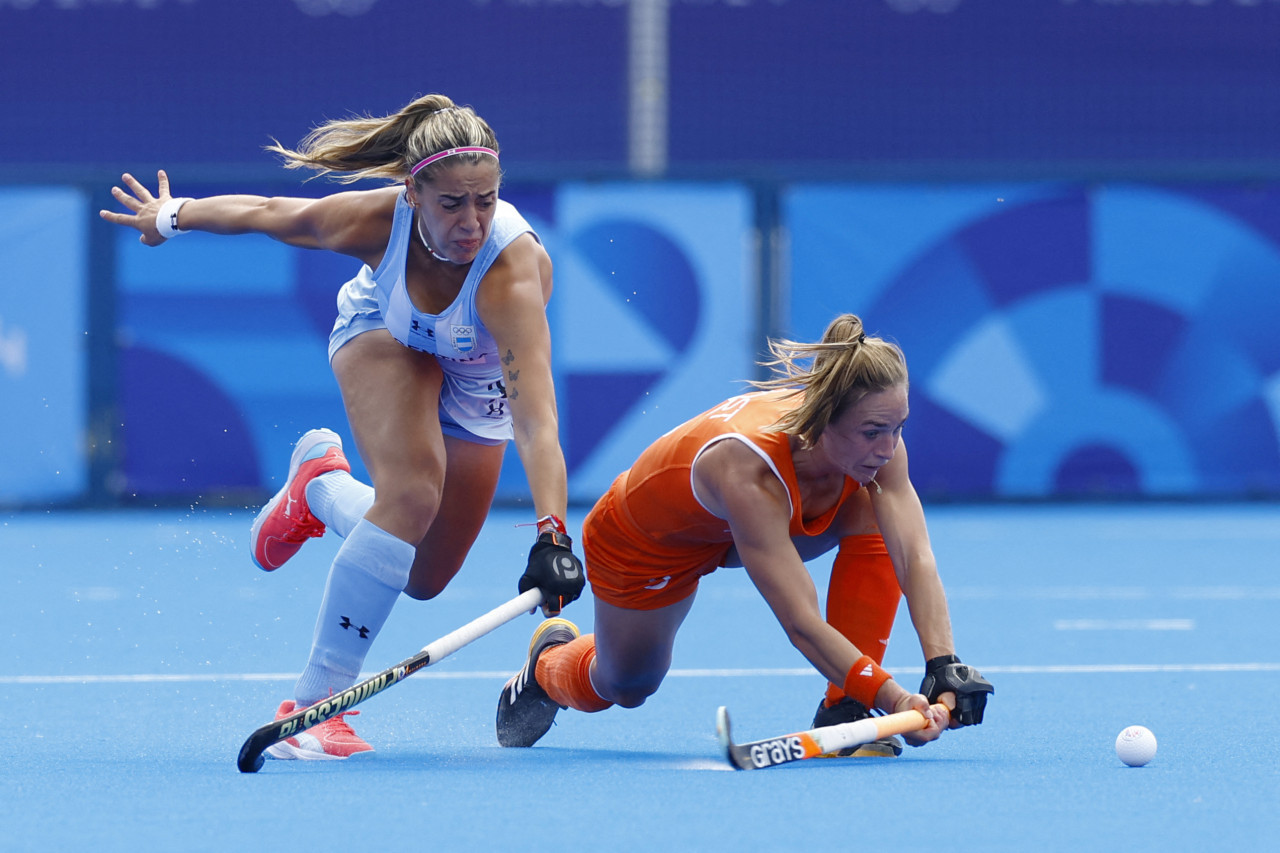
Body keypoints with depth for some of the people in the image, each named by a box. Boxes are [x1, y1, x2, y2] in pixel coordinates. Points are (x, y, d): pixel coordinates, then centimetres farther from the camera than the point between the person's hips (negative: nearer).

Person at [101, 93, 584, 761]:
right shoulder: (376, 220, -37)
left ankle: (319, 483, 40)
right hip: (384, 336, -1)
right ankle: (314, 702, -20)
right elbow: (263, 213, -15)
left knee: (423, 579, 10)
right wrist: (171, 217, 3)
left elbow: (536, 418, -55)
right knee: (412, 492, -30)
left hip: (479, 382, 1)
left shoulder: (513, 266, -45)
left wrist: (551, 538, -67)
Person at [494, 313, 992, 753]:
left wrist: (943, 667, -52)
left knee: (875, 518, -24)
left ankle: (844, 711, -14)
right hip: (644, 540, -4)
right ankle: (549, 659, 52)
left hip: (760, 520, 4)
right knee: (623, 688, 16)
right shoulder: (746, 466, -48)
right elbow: (801, 623, -49)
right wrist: (895, 699, -58)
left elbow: (916, 558, -37)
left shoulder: (877, 440, -32)